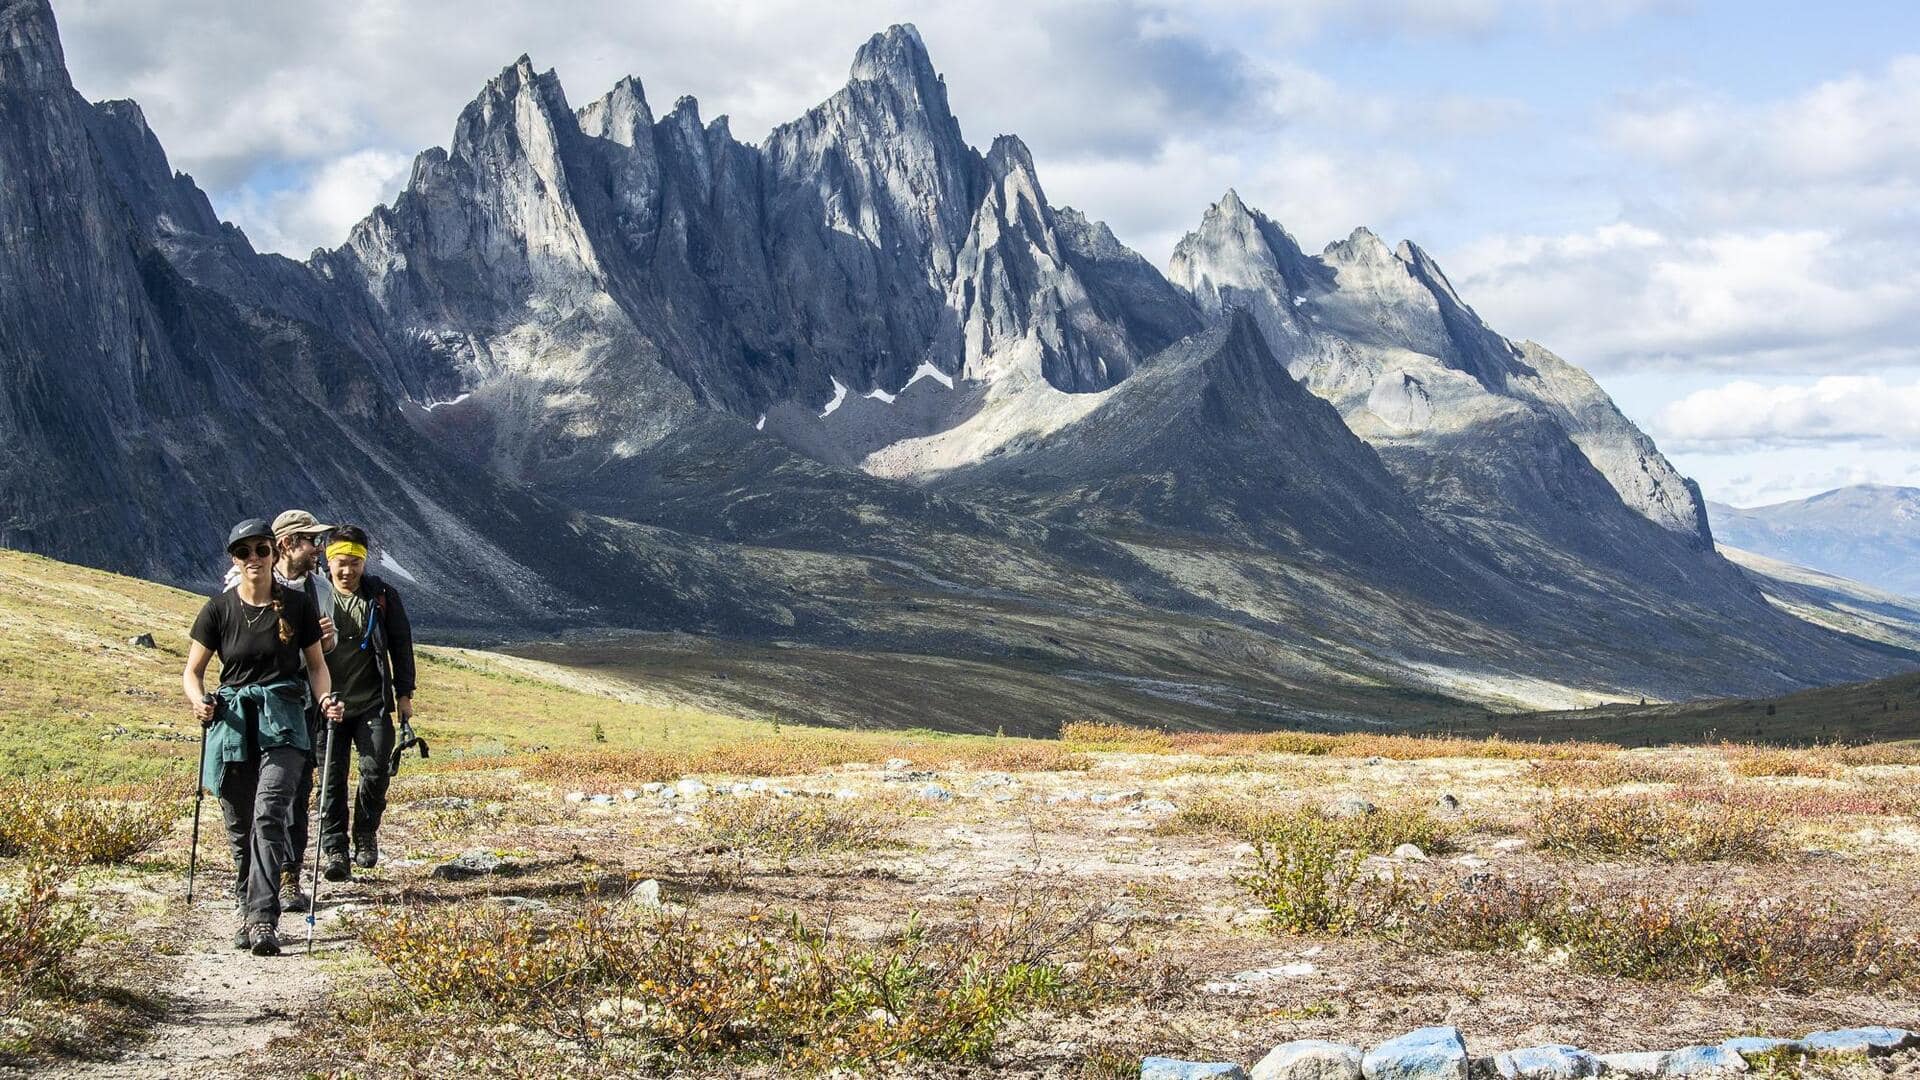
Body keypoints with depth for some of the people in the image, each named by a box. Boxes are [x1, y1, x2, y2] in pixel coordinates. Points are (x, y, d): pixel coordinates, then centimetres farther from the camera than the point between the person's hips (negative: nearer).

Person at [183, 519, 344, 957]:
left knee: (269, 814, -19)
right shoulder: (218, 609, 3)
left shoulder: (296, 605, 2)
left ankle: (263, 920, -22)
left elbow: (316, 663, 13)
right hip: (232, 721, 2)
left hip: (283, 722, -2)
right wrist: (199, 702, -14)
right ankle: (250, 914, 22)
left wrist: (325, 698, -7)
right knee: (239, 826, 6)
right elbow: (192, 671, 8)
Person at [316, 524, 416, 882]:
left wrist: (404, 693, 7)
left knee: (376, 769, -8)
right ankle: (333, 849, 5)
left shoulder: (382, 597, 2)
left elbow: (401, 644, 9)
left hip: (373, 703, 0)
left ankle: (366, 834, 14)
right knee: (331, 777, -1)